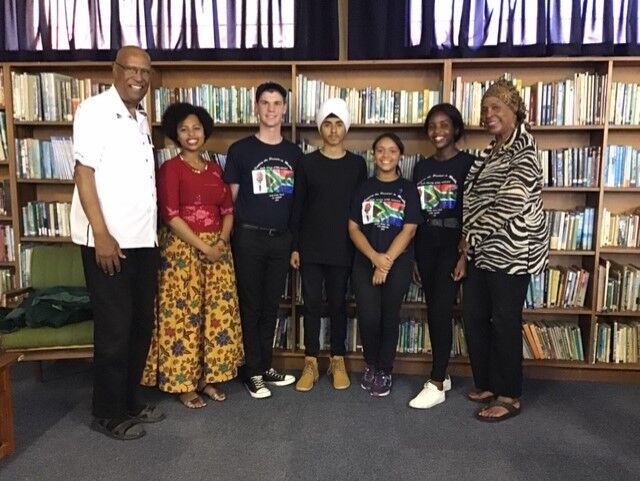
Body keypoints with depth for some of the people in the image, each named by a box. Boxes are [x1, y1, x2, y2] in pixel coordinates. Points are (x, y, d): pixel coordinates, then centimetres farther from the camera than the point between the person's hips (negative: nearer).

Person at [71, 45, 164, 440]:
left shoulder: (141, 119, 15)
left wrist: (153, 232, 16)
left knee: (142, 325, 13)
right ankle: (109, 413, 18)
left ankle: (132, 400, 29)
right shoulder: (95, 111, -8)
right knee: (115, 329, 1)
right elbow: (84, 173, -14)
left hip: (143, 241, 8)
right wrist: (102, 235, -19)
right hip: (109, 241, -8)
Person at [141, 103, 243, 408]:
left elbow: (228, 210, 12)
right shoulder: (170, 169, -5)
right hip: (182, 250, -6)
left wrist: (222, 241, -6)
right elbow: (171, 216, -13)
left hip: (217, 249, 6)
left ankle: (207, 378, 21)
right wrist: (203, 247, -15)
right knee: (183, 316, -2)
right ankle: (183, 384, 13)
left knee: (218, 314, 7)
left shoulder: (215, 169, 13)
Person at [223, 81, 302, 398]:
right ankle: (253, 372, 16)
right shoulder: (240, 150, -1)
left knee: (271, 306, 11)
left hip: (281, 239, 3)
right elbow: (231, 199, 1)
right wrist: (231, 237, -3)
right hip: (249, 237, -3)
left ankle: (266, 367, 25)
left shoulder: (294, 153, 8)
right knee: (250, 306, 4)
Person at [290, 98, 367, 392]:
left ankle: (338, 361, 23)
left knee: (338, 304, 9)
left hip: (343, 249, 0)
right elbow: (297, 207, 2)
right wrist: (294, 246, -2)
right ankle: (311, 362, 17)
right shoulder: (307, 163, 1)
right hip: (311, 248, 0)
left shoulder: (357, 164, 3)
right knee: (312, 304, 5)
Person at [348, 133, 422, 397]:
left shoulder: (408, 189, 3)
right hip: (365, 261, 1)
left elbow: (409, 230, -5)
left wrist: (386, 261, -12)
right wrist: (375, 257, -12)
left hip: (398, 263, -1)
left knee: (389, 317, 3)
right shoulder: (364, 187, 7)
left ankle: (384, 371, 20)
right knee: (368, 317, -6)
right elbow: (353, 228, 2)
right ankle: (371, 366, 19)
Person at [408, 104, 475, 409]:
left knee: (441, 310, -8)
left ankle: (436, 385, 1)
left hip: (452, 247, -5)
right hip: (425, 247, 5)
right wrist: (411, 252, 9)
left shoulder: (468, 164, -4)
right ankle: (442, 375, 23)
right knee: (433, 311, 10)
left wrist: (466, 254, -15)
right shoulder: (421, 167, 11)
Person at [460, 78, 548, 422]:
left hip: (511, 251, -9)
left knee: (505, 321, 0)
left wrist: (471, 237, -12)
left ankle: (509, 397, 15)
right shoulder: (492, 151, 16)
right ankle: (487, 384, 28)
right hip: (483, 251, 9)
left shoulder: (522, 151, -12)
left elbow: (510, 204, -20)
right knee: (474, 316, 12)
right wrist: (470, 242, 8)